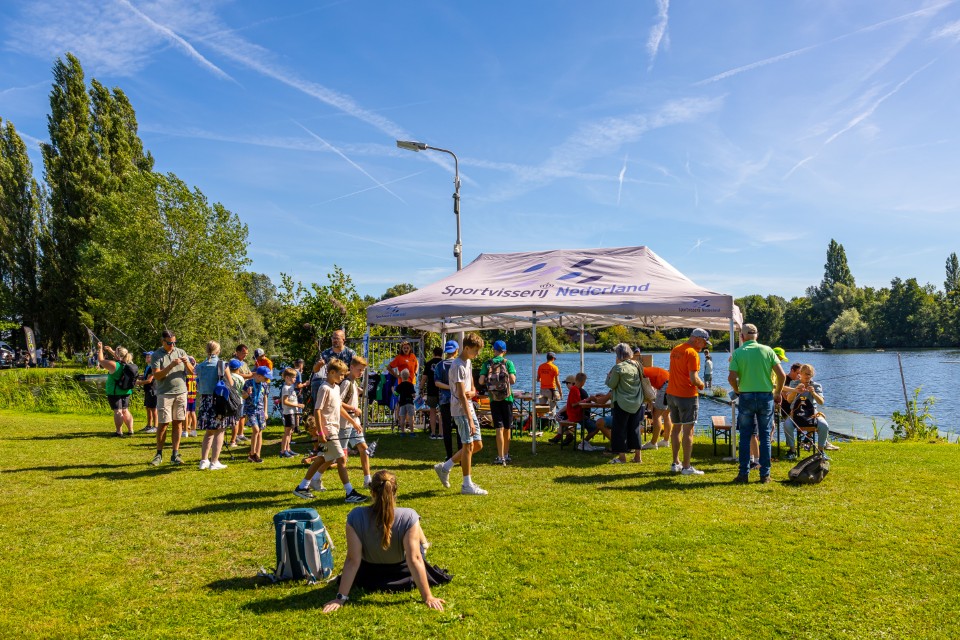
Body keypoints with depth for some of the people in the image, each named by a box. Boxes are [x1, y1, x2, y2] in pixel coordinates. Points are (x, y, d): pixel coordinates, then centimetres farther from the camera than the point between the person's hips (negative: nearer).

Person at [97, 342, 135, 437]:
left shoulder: (114, 365, -17)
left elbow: (100, 360, -4)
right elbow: (120, 359, 23)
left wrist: (100, 349, 9)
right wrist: (110, 351, 25)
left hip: (115, 392, -6)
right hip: (126, 392, 6)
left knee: (118, 411, -3)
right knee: (125, 411, 14)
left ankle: (119, 432, 0)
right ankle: (130, 430, 12)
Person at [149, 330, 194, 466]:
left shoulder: (181, 352, 8)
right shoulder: (157, 355, -1)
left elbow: (191, 372, 6)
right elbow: (157, 375, -11)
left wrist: (186, 363, -14)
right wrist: (171, 365, -21)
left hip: (181, 392, 3)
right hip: (165, 394, -3)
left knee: (178, 423, 3)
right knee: (163, 424, -1)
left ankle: (175, 454, 8)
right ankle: (159, 454, 11)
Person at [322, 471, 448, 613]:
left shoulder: (356, 517, -31)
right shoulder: (408, 517, -35)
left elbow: (352, 560, -29)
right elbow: (414, 560, -34)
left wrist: (341, 598, -22)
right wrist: (427, 597, -27)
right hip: (401, 573, -1)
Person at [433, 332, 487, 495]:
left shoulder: (468, 363, 12)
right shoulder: (458, 366, -18)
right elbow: (461, 395, -22)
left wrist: (472, 392, -8)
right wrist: (470, 420, -25)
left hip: (469, 408, 9)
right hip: (461, 410, -9)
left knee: (478, 445, 11)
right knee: (468, 445, -4)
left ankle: (445, 467, 21)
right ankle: (467, 485, 6)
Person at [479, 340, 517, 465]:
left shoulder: (487, 364, -1)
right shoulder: (508, 363, -3)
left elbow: (481, 381, -7)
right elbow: (513, 380, -13)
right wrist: (510, 378, 10)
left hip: (494, 399, 0)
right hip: (507, 398, 0)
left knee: (499, 428, -1)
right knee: (507, 428, 13)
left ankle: (501, 457, -6)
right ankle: (506, 454, 24)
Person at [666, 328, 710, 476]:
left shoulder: (675, 350, 11)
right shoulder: (692, 353, -15)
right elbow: (693, 378, -22)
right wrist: (701, 385, -2)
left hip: (672, 394, 8)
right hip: (687, 395, -8)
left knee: (676, 428, 15)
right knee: (688, 430, -3)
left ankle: (675, 463, 21)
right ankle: (686, 467, -2)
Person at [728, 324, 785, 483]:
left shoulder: (738, 352, -3)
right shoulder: (767, 350, 0)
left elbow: (731, 377, -11)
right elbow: (781, 375, -4)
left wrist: (737, 391, 8)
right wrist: (778, 392, 11)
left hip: (746, 397, -1)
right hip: (766, 397, 1)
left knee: (745, 437, 7)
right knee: (765, 437, 8)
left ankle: (744, 474, 8)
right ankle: (765, 474, 10)